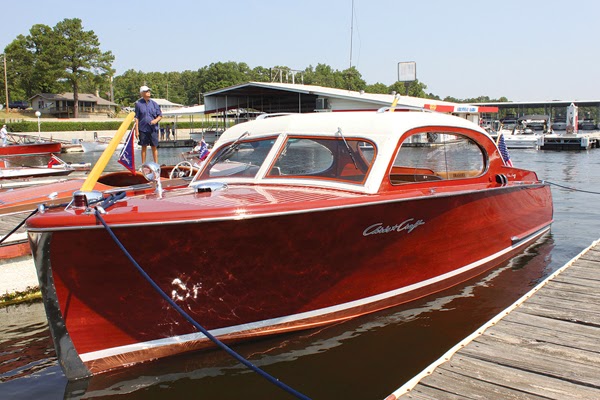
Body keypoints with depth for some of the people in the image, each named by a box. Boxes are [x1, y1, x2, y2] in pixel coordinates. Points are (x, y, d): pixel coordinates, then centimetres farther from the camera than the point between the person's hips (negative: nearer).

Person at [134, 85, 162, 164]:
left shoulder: (154, 103, 5)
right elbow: (136, 118, 1)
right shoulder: (138, 104, 0)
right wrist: (136, 130, -4)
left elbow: (160, 115, 10)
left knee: (154, 147, 4)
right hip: (143, 129, -1)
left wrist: (156, 120, -12)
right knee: (144, 147, 6)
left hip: (153, 129, 1)